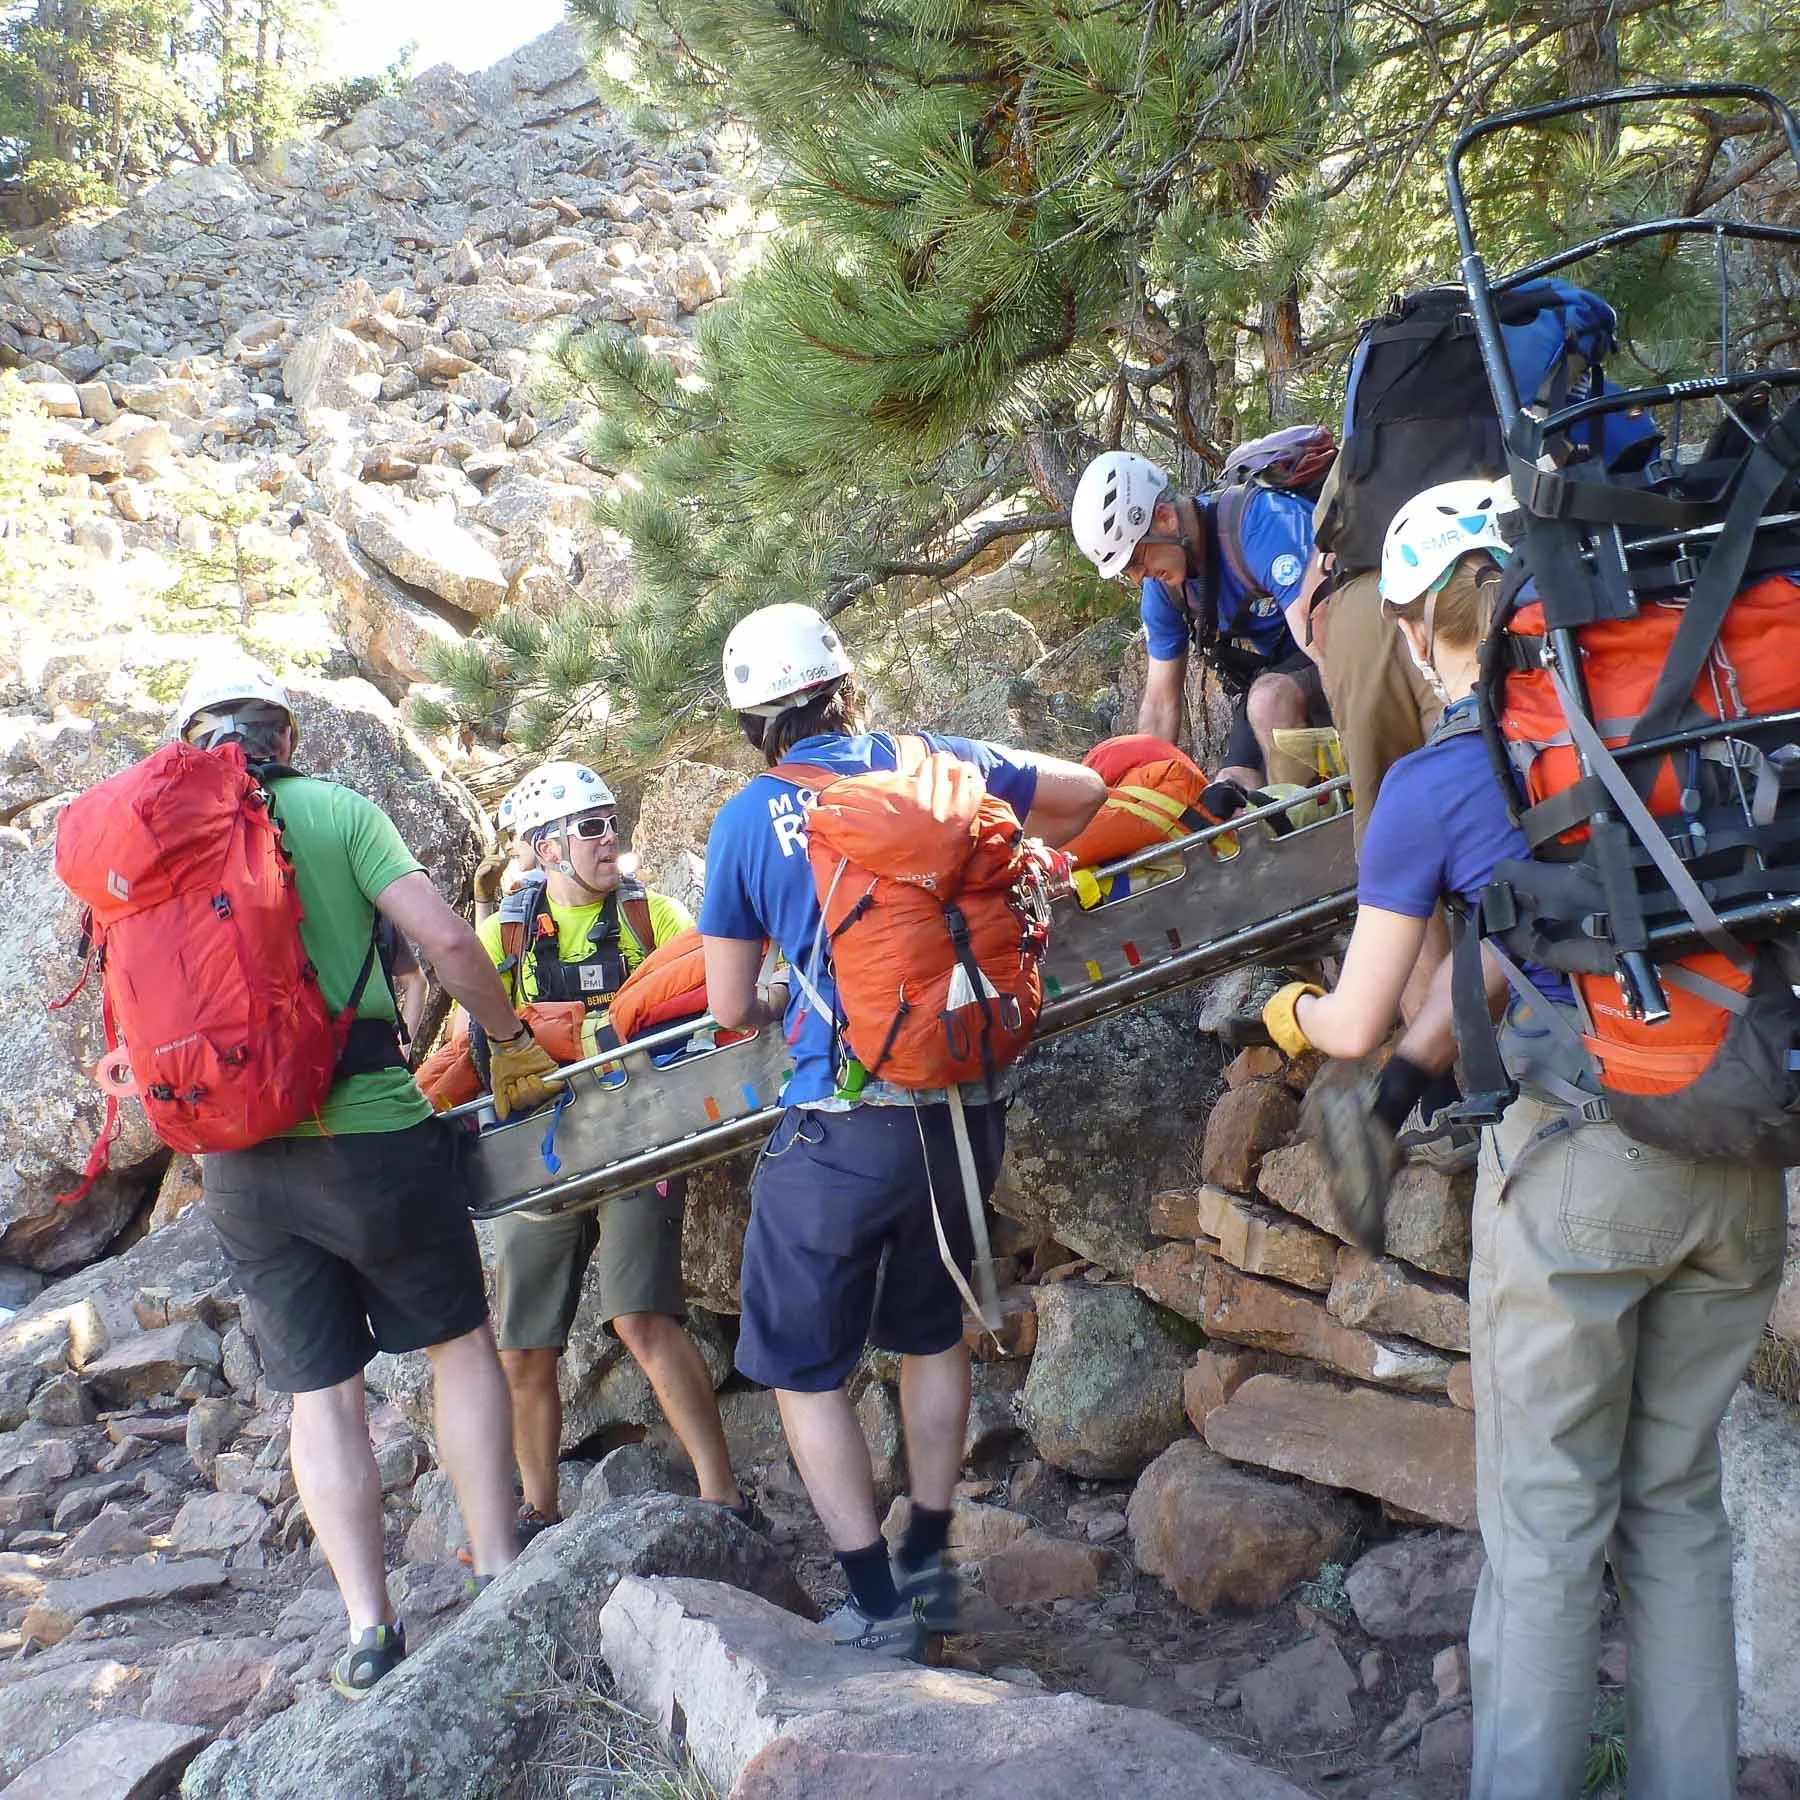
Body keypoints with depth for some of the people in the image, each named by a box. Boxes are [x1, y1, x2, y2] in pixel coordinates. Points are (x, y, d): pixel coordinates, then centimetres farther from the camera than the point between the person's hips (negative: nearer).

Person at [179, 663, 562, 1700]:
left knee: (320, 1391, 11)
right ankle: (501, 1578, 13)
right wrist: (512, 1042, 4)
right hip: (368, 1135, -3)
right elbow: (446, 939, -10)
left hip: (237, 1161, 3)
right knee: (460, 1342, 14)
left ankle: (369, 1634, 12)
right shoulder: (337, 810, -2)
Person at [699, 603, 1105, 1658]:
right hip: (966, 1108, 4)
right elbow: (1083, 793, 18)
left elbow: (732, 1009, 4)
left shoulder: (747, 819, -2)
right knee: (931, 1333, 25)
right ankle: (931, 1565, 32)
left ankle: (879, 1610, 12)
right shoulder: (932, 763, 5)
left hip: (843, 1130, -4)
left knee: (803, 1368, 12)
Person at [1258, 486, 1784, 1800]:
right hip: (1739, 1158, 5)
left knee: (1546, 1526, 8)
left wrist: (1292, 1012, 23)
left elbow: (1357, 1028, 2)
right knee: (1678, 1505, 18)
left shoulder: (1432, 782, -5)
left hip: (1579, 1159, -5)